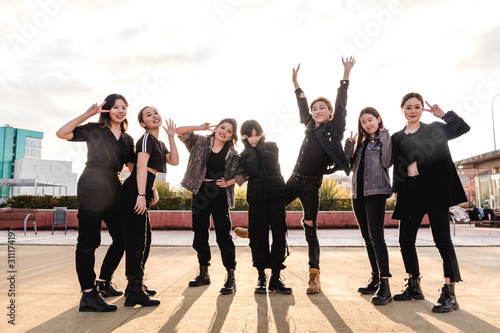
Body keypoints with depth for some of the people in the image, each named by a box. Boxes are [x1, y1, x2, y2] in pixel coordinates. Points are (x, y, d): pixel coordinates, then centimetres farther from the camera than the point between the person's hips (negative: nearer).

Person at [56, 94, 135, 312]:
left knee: (121, 238, 10)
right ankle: (88, 295, -1)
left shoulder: (128, 139, 18)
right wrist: (87, 114, -6)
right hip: (92, 185, -6)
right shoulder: (95, 129, 5)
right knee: (89, 240, -5)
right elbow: (62, 133, -4)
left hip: (113, 188, 7)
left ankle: (103, 283, 26)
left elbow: (133, 167, 15)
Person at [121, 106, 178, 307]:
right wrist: (141, 195, -24)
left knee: (143, 240, 16)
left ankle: (135, 285, 29)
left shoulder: (159, 143, 22)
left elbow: (174, 161, 11)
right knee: (138, 240, -8)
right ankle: (134, 292, -3)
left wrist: (171, 136, 10)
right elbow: (141, 166, -16)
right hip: (135, 191, -10)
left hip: (141, 192, 10)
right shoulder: (147, 138, -6)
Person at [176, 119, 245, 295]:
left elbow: (243, 174, 4)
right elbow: (180, 132, 2)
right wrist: (200, 128, -7)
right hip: (200, 193, 3)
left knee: (223, 236, -5)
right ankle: (203, 273, 27)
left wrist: (228, 183, -10)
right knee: (200, 234, 11)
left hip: (219, 196, -3)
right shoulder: (201, 142, 4)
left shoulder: (232, 154, 0)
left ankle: (231, 277, 4)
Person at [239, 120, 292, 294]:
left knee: (279, 234, -4)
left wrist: (260, 146, -3)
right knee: (259, 236, 0)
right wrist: (250, 148, -3)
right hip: (256, 197, 0)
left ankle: (275, 277, 5)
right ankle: (261, 276, 15)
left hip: (276, 194, 0)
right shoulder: (244, 155, 11)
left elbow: (273, 164, -8)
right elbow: (252, 171, -9)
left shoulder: (271, 146, 12)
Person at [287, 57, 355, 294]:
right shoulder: (311, 127, 12)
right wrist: (296, 83, 24)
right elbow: (302, 107, 23)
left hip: (311, 186, -5)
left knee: (310, 230, -5)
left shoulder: (335, 127, 0)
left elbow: (341, 104, -5)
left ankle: (314, 277, 5)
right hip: (294, 180, 5)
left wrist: (346, 75, -7)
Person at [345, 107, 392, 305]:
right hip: (358, 193, 7)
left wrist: (384, 137, -10)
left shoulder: (385, 139, 3)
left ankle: (384, 285, -14)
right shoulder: (360, 142, 20)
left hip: (376, 192, -7)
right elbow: (350, 165, 15)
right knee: (367, 238, 10)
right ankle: (375, 279, 19)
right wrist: (349, 144, 6)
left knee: (376, 236, -16)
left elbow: (387, 162, -13)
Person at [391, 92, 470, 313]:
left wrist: (442, 114, -5)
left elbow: (463, 128, -1)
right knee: (405, 240, 5)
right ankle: (414, 286, 21)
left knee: (442, 239, -5)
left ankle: (449, 293, 2)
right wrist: (396, 190, 5)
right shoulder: (397, 138, 15)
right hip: (409, 193, 4)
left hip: (434, 189, -3)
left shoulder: (434, 128, 10)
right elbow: (397, 166, 13)